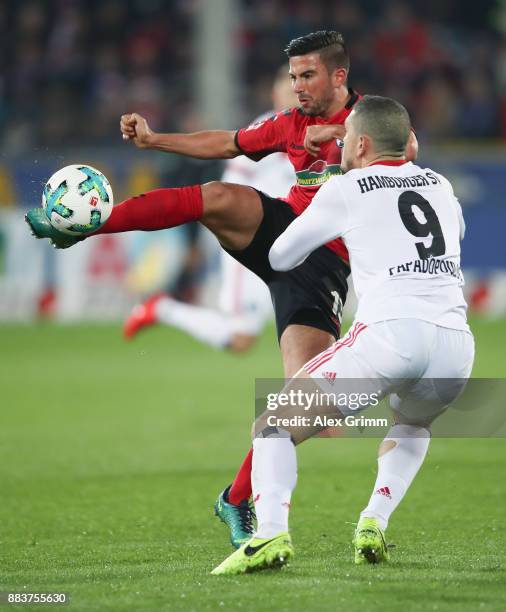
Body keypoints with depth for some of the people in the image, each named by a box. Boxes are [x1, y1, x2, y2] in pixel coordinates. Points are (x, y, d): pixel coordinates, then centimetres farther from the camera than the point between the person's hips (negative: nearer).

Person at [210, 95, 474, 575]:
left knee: (272, 428, 5)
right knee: (412, 424, 37)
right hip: (455, 340, 5)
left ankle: (270, 533, -20)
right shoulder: (440, 186, 24)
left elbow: (280, 258, 23)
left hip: (390, 333, -5)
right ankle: (374, 524, 15)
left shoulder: (345, 190, 11)